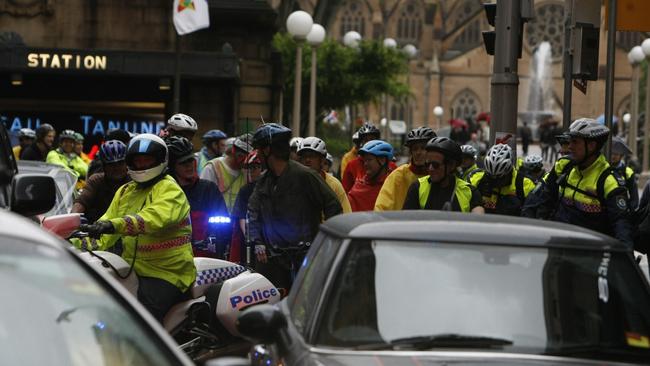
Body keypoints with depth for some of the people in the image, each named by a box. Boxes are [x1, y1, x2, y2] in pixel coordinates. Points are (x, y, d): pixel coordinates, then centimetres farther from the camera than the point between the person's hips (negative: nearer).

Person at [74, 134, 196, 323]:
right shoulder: (126, 192, 20)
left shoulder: (169, 190, -7)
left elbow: (155, 217, -28)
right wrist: (79, 244, -3)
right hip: (132, 269, 8)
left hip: (165, 273, -8)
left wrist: (113, 225, -42)